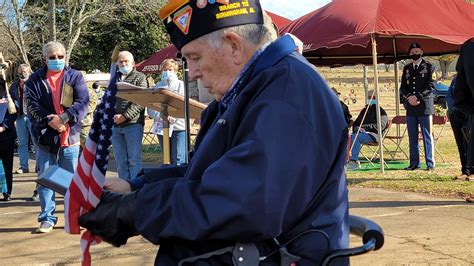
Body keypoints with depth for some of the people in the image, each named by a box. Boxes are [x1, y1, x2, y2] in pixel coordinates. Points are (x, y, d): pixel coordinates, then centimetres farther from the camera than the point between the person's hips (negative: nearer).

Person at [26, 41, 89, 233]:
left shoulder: (75, 77, 4)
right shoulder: (35, 80, 5)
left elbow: (82, 102, -6)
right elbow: (32, 105, -4)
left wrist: (63, 118, -18)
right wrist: (49, 121, -18)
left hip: (70, 136, 0)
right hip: (45, 137, 1)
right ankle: (47, 218, 12)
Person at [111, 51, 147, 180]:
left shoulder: (139, 77, 4)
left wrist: (125, 116, -14)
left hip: (133, 124, -5)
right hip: (115, 126, 5)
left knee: (134, 160, -5)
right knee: (121, 161, 6)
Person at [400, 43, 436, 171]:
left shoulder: (428, 67, 3)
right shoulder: (407, 68, 17)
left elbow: (431, 85, -5)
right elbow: (403, 87, 13)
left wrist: (417, 97, -14)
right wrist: (409, 97, -8)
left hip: (425, 106, -4)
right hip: (410, 107, 4)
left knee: (427, 135, -3)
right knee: (412, 137, 6)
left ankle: (430, 163, 0)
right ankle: (414, 163, 12)